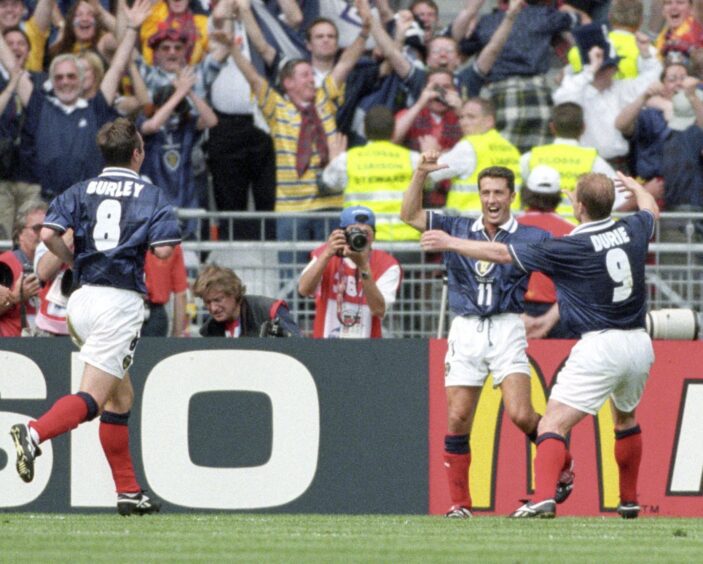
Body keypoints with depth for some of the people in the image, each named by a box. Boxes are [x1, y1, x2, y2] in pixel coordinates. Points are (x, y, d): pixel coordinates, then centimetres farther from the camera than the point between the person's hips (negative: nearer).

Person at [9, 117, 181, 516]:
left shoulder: (81, 191, 9)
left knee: (121, 396, 17)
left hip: (83, 301, 6)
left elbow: (49, 235, -5)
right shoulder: (150, 195, -1)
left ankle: (128, 490, 17)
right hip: (122, 301, -6)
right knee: (91, 399, -11)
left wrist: (75, 262, 13)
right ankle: (35, 432, -38)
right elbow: (163, 250, -12)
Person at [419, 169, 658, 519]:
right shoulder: (632, 230, 4)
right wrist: (633, 185, 53)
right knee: (625, 418, 31)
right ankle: (629, 501, 35)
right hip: (639, 344, 7)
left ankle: (543, 499, -27)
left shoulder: (570, 248, -12)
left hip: (600, 346, -7)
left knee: (553, 425, -8)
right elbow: (651, 209, 31)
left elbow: (502, 254, -6)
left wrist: (450, 243, 5)